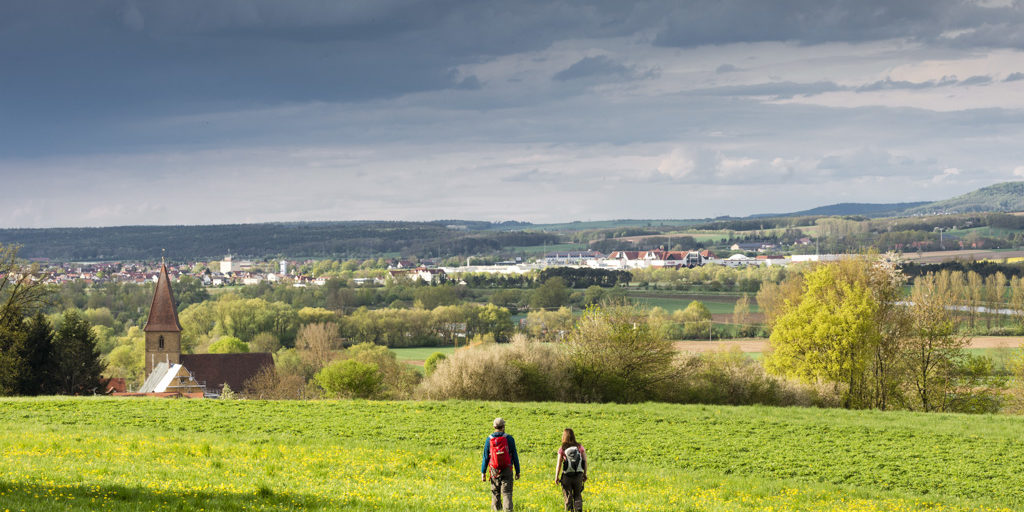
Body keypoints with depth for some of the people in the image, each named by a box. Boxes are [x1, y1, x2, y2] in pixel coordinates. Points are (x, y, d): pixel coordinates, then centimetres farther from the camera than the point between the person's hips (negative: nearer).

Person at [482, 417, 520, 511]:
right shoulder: (509, 439, -5)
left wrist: (483, 472, 6)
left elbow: (485, 457, 0)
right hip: (507, 470, -1)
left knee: (495, 493, 14)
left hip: (494, 470, 1)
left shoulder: (489, 440, -2)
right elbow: (515, 456, -2)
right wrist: (517, 471, 5)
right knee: (507, 493, -2)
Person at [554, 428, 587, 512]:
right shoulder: (580, 447, -1)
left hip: (567, 476, -2)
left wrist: (556, 477, 0)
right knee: (577, 496, 13)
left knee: (568, 497, 11)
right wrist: (585, 474, 10)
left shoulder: (562, 449, -8)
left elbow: (559, 464, -7)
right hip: (578, 475, 2)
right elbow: (585, 461, 0)